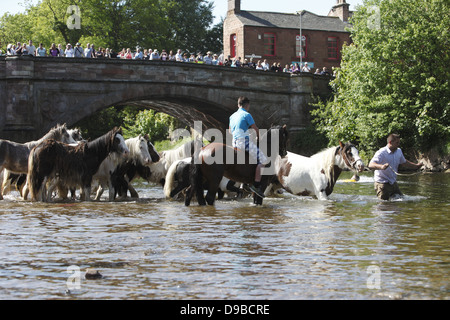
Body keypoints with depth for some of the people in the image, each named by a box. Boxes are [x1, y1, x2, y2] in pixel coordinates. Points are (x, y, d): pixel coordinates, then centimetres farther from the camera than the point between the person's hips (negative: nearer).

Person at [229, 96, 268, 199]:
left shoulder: (232, 116, 16)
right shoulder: (246, 115, -7)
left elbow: (230, 131, 26)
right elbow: (256, 129, -5)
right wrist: (260, 137, 12)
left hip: (235, 143, 9)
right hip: (245, 141, -9)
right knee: (262, 160, -7)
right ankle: (256, 185, -17)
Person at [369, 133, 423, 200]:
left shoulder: (399, 151, 5)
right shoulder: (381, 153, -19)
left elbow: (404, 162, 26)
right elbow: (371, 165, -34)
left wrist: (416, 166, 19)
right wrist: (381, 166, -53)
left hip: (393, 183, 7)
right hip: (382, 184, -7)